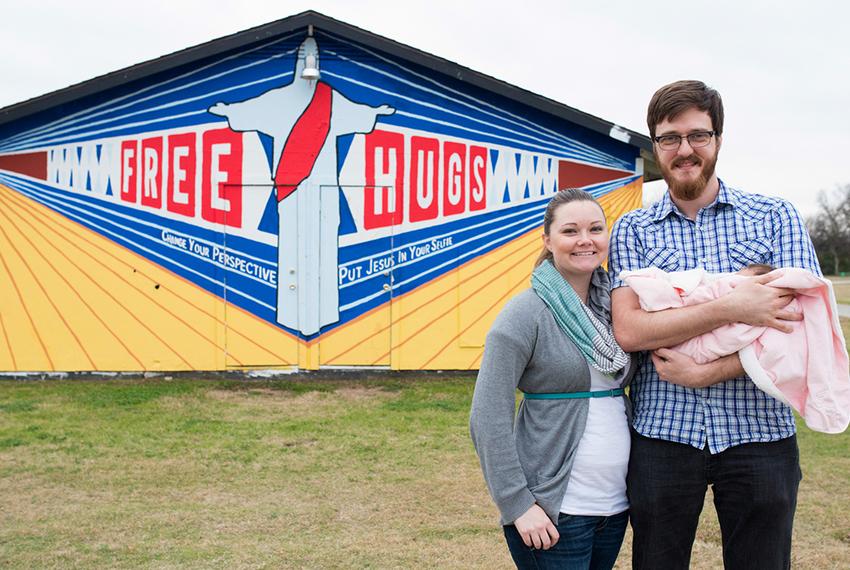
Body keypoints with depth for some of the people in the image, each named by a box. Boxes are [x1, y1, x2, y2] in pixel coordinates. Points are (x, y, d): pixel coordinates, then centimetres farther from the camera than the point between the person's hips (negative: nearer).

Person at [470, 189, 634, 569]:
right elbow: (488, 419, -14)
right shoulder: (527, 312, -10)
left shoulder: (613, 307, 7)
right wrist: (517, 504, -16)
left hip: (616, 505, 6)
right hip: (554, 513, -6)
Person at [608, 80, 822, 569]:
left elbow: (802, 325, -6)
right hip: (662, 434, 0)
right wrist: (730, 309, -18)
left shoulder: (776, 217, 4)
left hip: (759, 434, 0)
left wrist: (707, 372, -14)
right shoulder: (633, 230, 5)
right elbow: (628, 330, -9)